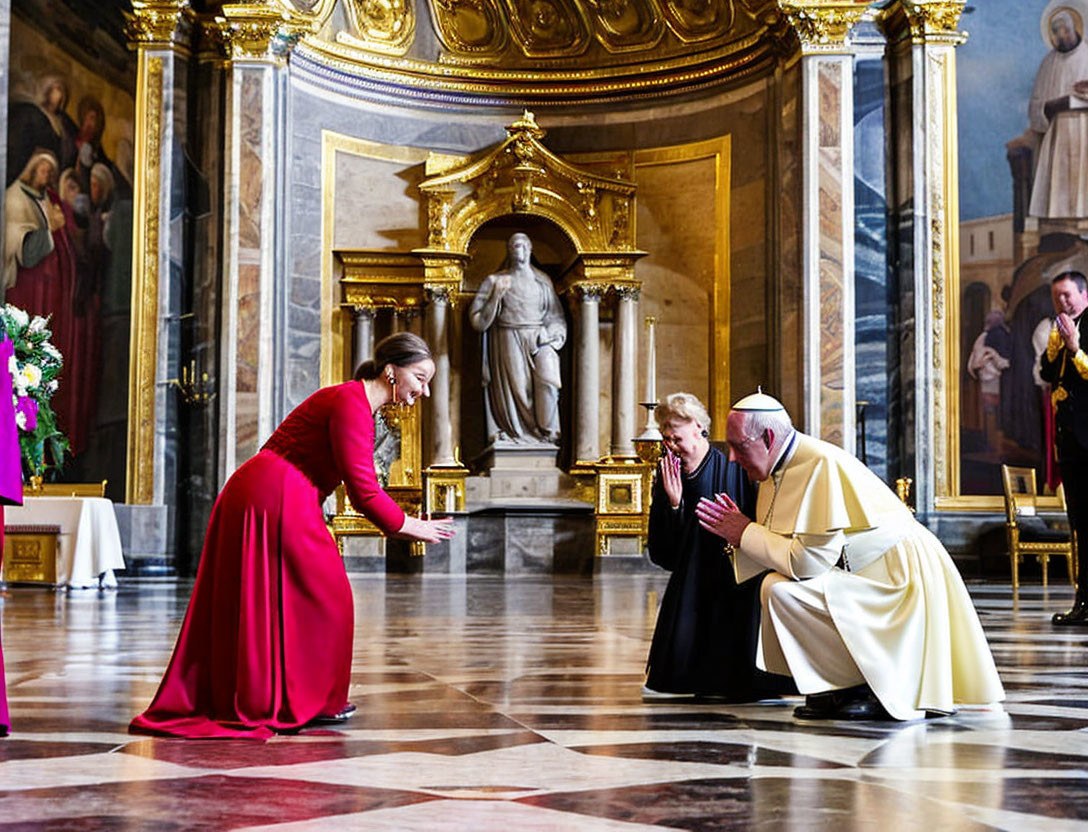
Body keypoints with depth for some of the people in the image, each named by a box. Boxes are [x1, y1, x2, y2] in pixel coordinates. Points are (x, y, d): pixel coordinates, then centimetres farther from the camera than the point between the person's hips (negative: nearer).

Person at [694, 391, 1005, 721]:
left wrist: (746, 534, -14)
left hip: (901, 578, -10)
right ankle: (836, 689, 10)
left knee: (781, 590, -21)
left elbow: (809, 560, -25)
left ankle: (874, 687, -9)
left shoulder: (820, 464, -21)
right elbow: (786, 554, 9)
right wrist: (740, 533, -7)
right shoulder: (777, 469, 7)